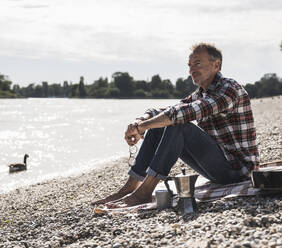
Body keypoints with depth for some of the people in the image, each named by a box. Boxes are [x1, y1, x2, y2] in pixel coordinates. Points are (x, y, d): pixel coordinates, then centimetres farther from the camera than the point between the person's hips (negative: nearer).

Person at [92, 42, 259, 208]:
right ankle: (130, 187, -3)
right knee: (158, 127, 2)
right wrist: (141, 121, -16)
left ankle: (143, 193, -26)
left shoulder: (230, 88, -15)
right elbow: (167, 111, 8)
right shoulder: (200, 95, 15)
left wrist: (143, 126, -29)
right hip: (218, 169, 9)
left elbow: (190, 112, -29)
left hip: (236, 168, -9)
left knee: (178, 126, -26)